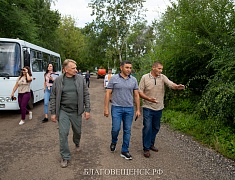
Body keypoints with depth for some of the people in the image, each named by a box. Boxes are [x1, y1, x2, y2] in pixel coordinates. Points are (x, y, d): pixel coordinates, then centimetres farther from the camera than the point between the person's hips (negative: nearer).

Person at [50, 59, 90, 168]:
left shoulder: (80, 79, -2)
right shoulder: (58, 80, -4)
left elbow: (86, 95, 0)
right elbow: (53, 97, 1)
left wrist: (87, 109, -4)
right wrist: (53, 113, -2)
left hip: (76, 112, 1)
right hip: (63, 112, -1)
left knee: (77, 131, 16)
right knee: (63, 134, -2)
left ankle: (77, 144, 50)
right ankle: (65, 157, 16)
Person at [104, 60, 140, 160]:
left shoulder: (133, 80, 4)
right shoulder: (114, 78, -4)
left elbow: (136, 95, 8)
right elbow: (108, 93, -2)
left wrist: (138, 109, 5)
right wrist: (106, 108, -6)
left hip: (129, 108, 3)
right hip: (116, 108, -2)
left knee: (127, 130, 7)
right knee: (116, 128, -2)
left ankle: (125, 151, 21)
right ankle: (114, 142, 31)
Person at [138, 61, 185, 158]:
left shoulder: (162, 77, 0)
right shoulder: (145, 77, -7)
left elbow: (170, 84, -17)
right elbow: (140, 91, -7)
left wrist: (177, 86, -40)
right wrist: (148, 98, -22)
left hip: (159, 108, 4)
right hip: (148, 107, -4)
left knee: (156, 128, 15)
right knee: (147, 127, -5)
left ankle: (151, 144, 35)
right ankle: (146, 148, 9)